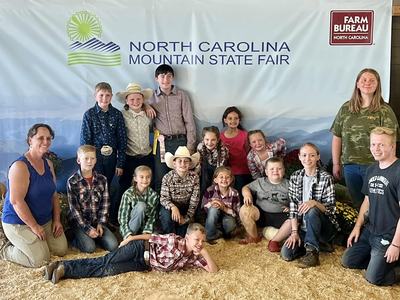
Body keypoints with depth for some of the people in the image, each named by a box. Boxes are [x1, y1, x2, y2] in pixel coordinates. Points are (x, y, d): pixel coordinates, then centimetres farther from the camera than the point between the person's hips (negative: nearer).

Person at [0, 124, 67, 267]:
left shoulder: (48, 164, 4)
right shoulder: (20, 166, -22)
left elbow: (53, 194, 9)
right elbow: (16, 201, -25)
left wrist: (56, 220, 1)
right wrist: (34, 226, -21)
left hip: (46, 221, 8)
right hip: (19, 223, -8)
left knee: (61, 250, 3)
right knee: (40, 259, -15)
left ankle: (28, 242, 23)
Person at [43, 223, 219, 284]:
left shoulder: (193, 258, -4)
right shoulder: (174, 240, -18)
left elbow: (214, 270, -7)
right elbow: (153, 237, -9)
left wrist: (204, 252, -19)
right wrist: (130, 238, -10)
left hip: (143, 265, 3)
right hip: (141, 249, -3)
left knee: (109, 271, -10)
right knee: (104, 262, -17)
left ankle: (64, 270, -8)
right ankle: (63, 266, -7)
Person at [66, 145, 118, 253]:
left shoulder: (102, 179, 0)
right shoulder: (72, 181, -11)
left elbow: (105, 204, 3)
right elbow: (74, 208, -12)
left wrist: (101, 223, -8)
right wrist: (87, 228, -16)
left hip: (97, 221, 4)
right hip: (79, 221, -3)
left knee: (113, 245, -13)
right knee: (89, 248, -23)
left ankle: (93, 236, 12)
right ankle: (74, 236, 7)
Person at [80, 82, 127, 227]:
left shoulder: (117, 114, 0)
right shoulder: (89, 114, -4)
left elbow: (122, 140, 1)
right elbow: (85, 140, -3)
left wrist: (120, 163, -2)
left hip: (111, 157, 2)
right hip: (95, 157, -2)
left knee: (107, 187, 13)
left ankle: (110, 217, 27)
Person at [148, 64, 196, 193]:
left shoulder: (181, 95, 3)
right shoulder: (152, 97, 7)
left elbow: (189, 121, 1)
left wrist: (190, 146, -4)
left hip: (179, 140, -1)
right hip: (161, 142, 1)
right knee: (159, 178, 4)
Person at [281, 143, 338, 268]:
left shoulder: (326, 178, -10)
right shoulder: (295, 177, 2)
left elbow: (331, 208, -12)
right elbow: (293, 206, 1)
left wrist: (315, 203, -32)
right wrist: (294, 232, -7)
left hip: (325, 226, -4)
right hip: (303, 227, 4)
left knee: (311, 211, -35)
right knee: (286, 254, -17)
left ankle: (312, 253, -20)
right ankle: (317, 243, 9)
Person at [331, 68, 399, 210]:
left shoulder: (385, 111, -3)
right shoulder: (346, 108, 6)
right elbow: (337, 137, 8)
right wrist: (336, 163, 6)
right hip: (350, 165, 3)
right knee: (357, 205, 14)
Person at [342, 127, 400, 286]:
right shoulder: (371, 170, 6)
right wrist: (357, 226, 7)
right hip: (369, 231, 8)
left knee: (373, 277, -8)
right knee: (347, 261, 10)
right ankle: (380, 259, 22)